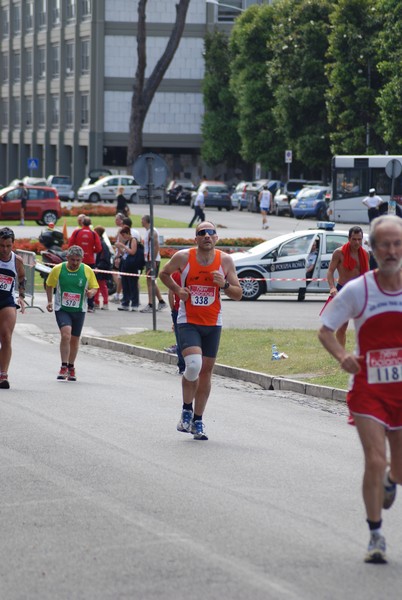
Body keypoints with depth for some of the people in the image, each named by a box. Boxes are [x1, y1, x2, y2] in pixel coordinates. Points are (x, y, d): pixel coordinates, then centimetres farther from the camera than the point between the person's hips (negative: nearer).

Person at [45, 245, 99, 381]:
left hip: (79, 310, 2)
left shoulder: (87, 271, -3)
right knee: (66, 334, -22)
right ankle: (64, 367, -17)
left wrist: (91, 292, -16)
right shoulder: (58, 269, -5)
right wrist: (50, 301, 1)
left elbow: (94, 287, 6)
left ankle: (71, 367, 30)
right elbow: (49, 285, 9)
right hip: (61, 309, -2)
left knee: (75, 339, 11)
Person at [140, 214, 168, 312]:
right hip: (148, 260, 10)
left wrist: (153, 260, -25)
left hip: (153, 260, -10)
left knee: (150, 281, -11)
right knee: (151, 282, 15)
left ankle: (150, 305, -12)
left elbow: (156, 246, -21)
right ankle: (161, 302, 21)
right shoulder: (148, 231, 17)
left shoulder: (152, 232, -14)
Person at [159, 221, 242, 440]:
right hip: (188, 322, -3)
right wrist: (177, 290, -4)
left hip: (212, 324, 3)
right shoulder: (183, 257, -7)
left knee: (206, 370, 7)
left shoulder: (225, 260, -3)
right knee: (193, 365, -22)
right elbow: (164, 274, 12)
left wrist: (224, 284, -18)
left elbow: (238, 294, 2)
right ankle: (187, 409, 2)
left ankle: (197, 420, 19)